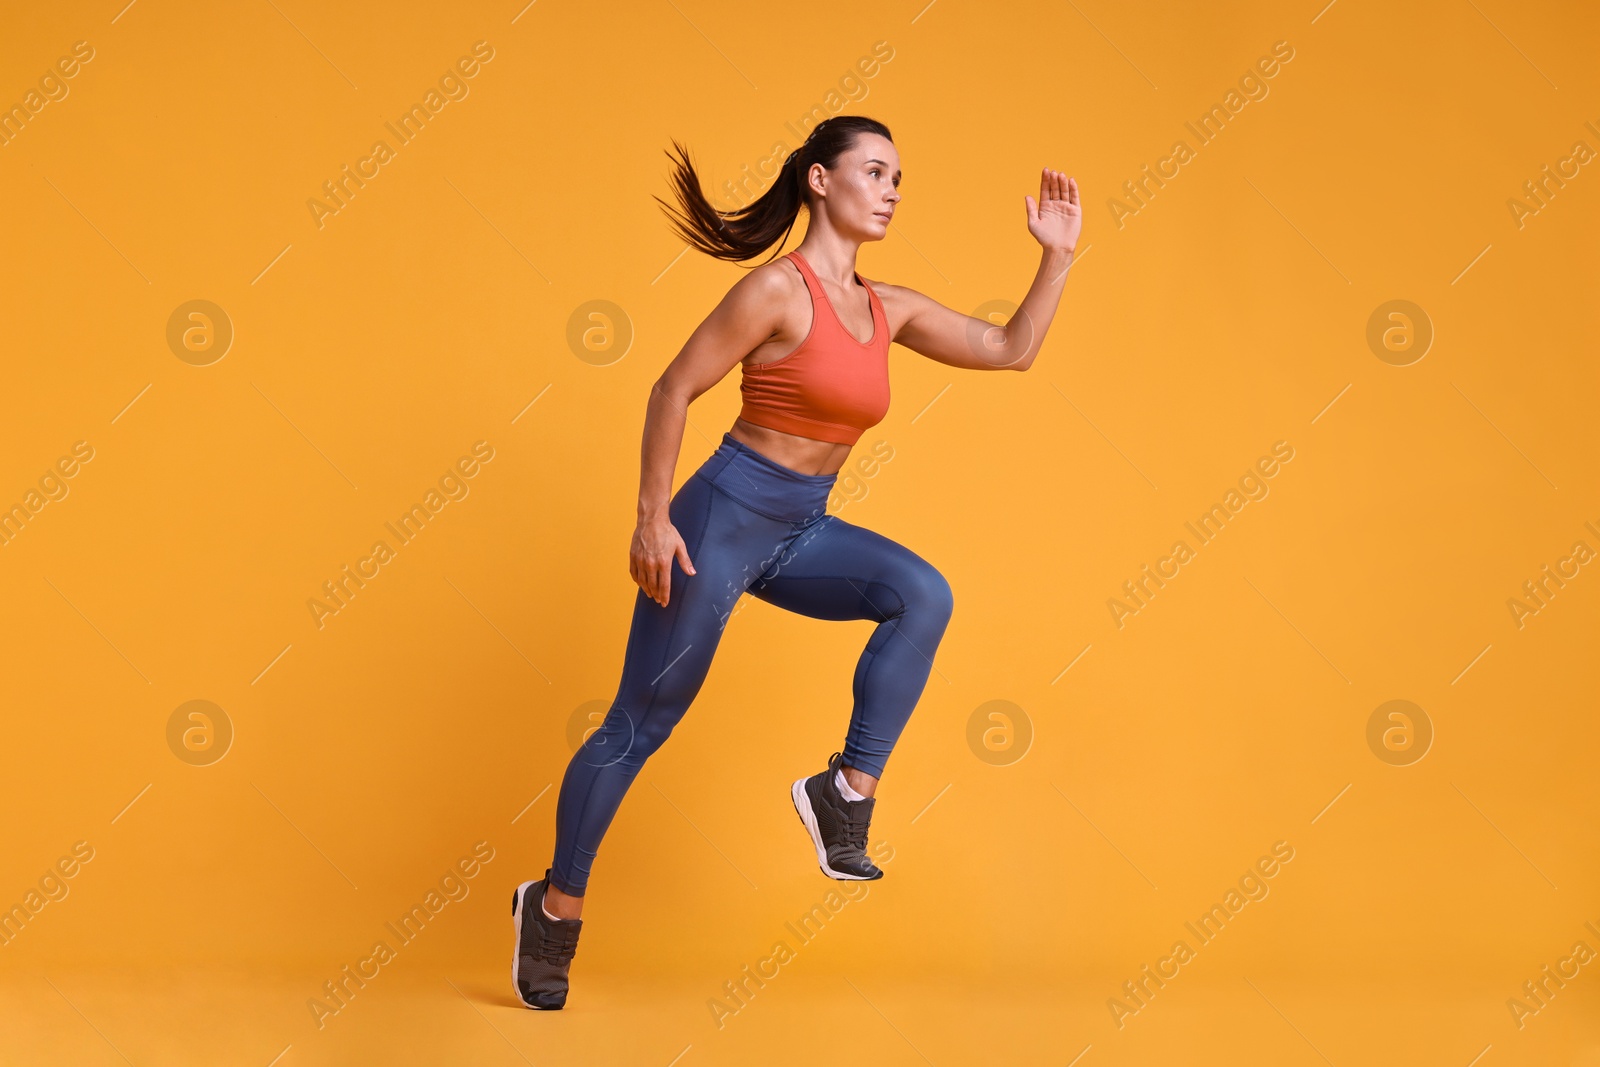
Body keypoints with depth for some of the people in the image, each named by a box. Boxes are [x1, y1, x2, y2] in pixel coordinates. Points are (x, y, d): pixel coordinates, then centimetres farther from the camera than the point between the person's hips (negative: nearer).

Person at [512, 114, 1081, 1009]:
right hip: (726, 513, -7)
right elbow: (674, 390, -13)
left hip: (801, 532, 7)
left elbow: (1011, 351, 10)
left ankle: (847, 792, -9)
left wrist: (1058, 257, 1)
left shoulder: (890, 309, 6)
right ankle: (555, 906, 17)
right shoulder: (779, 289, -15)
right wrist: (653, 519, -15)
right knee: (641, 725, 1)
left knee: (923, 594, -19)